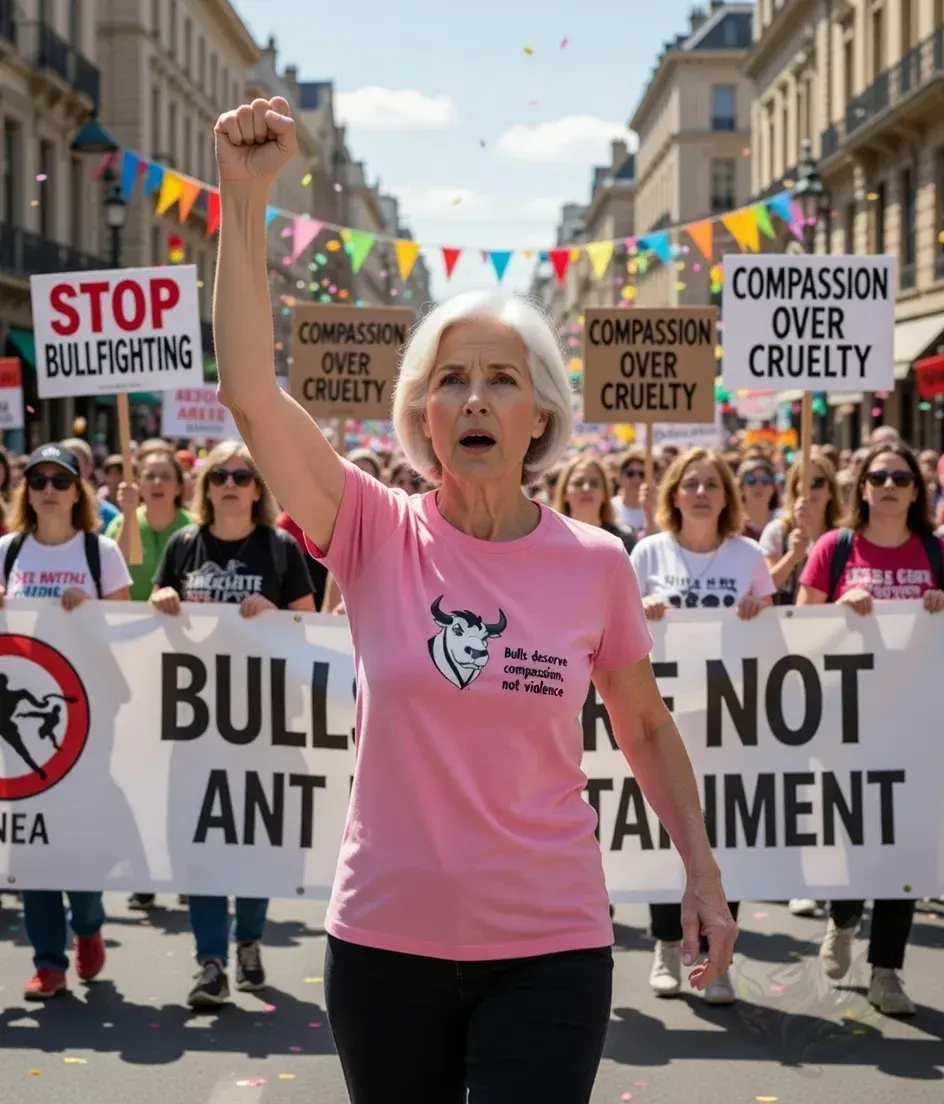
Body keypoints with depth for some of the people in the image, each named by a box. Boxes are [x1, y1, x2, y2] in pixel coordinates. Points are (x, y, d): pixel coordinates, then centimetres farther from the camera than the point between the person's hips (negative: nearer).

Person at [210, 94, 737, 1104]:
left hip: (548, 947, -1)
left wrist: (703, 873, 9)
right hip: (384, 941, 1)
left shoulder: (595, 563, -3)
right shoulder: (378, 536, -5)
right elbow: (249, 390, -17)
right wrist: (244, 196, -23)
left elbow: (645, 726, 12)